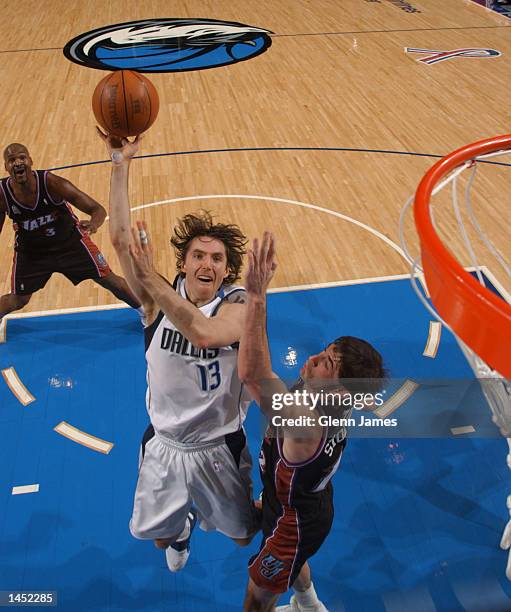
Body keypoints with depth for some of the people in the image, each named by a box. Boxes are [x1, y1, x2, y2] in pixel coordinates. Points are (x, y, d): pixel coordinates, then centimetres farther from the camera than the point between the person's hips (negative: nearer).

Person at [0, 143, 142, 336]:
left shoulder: (50, 182, -29)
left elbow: (97, 209, -30)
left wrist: (94, 223, -53)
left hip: (70, 241, -1)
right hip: (30, 251, 1)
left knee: (110, 281, 4)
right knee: (18, 300, 9)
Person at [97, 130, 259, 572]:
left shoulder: (239, 304, -21)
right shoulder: (160, 299, -14)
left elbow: (203, 333, -43)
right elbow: (121, 238, -25)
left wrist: (150, 278, -44)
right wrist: (121, 163, -29)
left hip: (220, 447, -2)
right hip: (164, 444, 3)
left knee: (243, 535, 20)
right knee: (158, 534, 24)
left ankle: (259, 514, 57)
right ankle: (183, 528, 61)